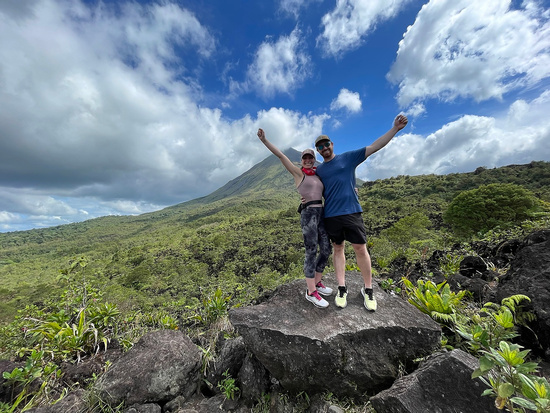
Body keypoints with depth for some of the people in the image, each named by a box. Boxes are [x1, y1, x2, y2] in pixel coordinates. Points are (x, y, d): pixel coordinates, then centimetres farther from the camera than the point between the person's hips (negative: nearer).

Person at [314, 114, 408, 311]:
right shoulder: (318, 170, 12)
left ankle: (368, 290, 19)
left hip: (351, 212, -2)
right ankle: (342, 288, 19)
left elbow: (374, 147, 2)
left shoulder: (348, 157, 6)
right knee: (337, 249, 9)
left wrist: (395, 128, -5)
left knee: (360, 248, 1)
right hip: (330, 215, 3)